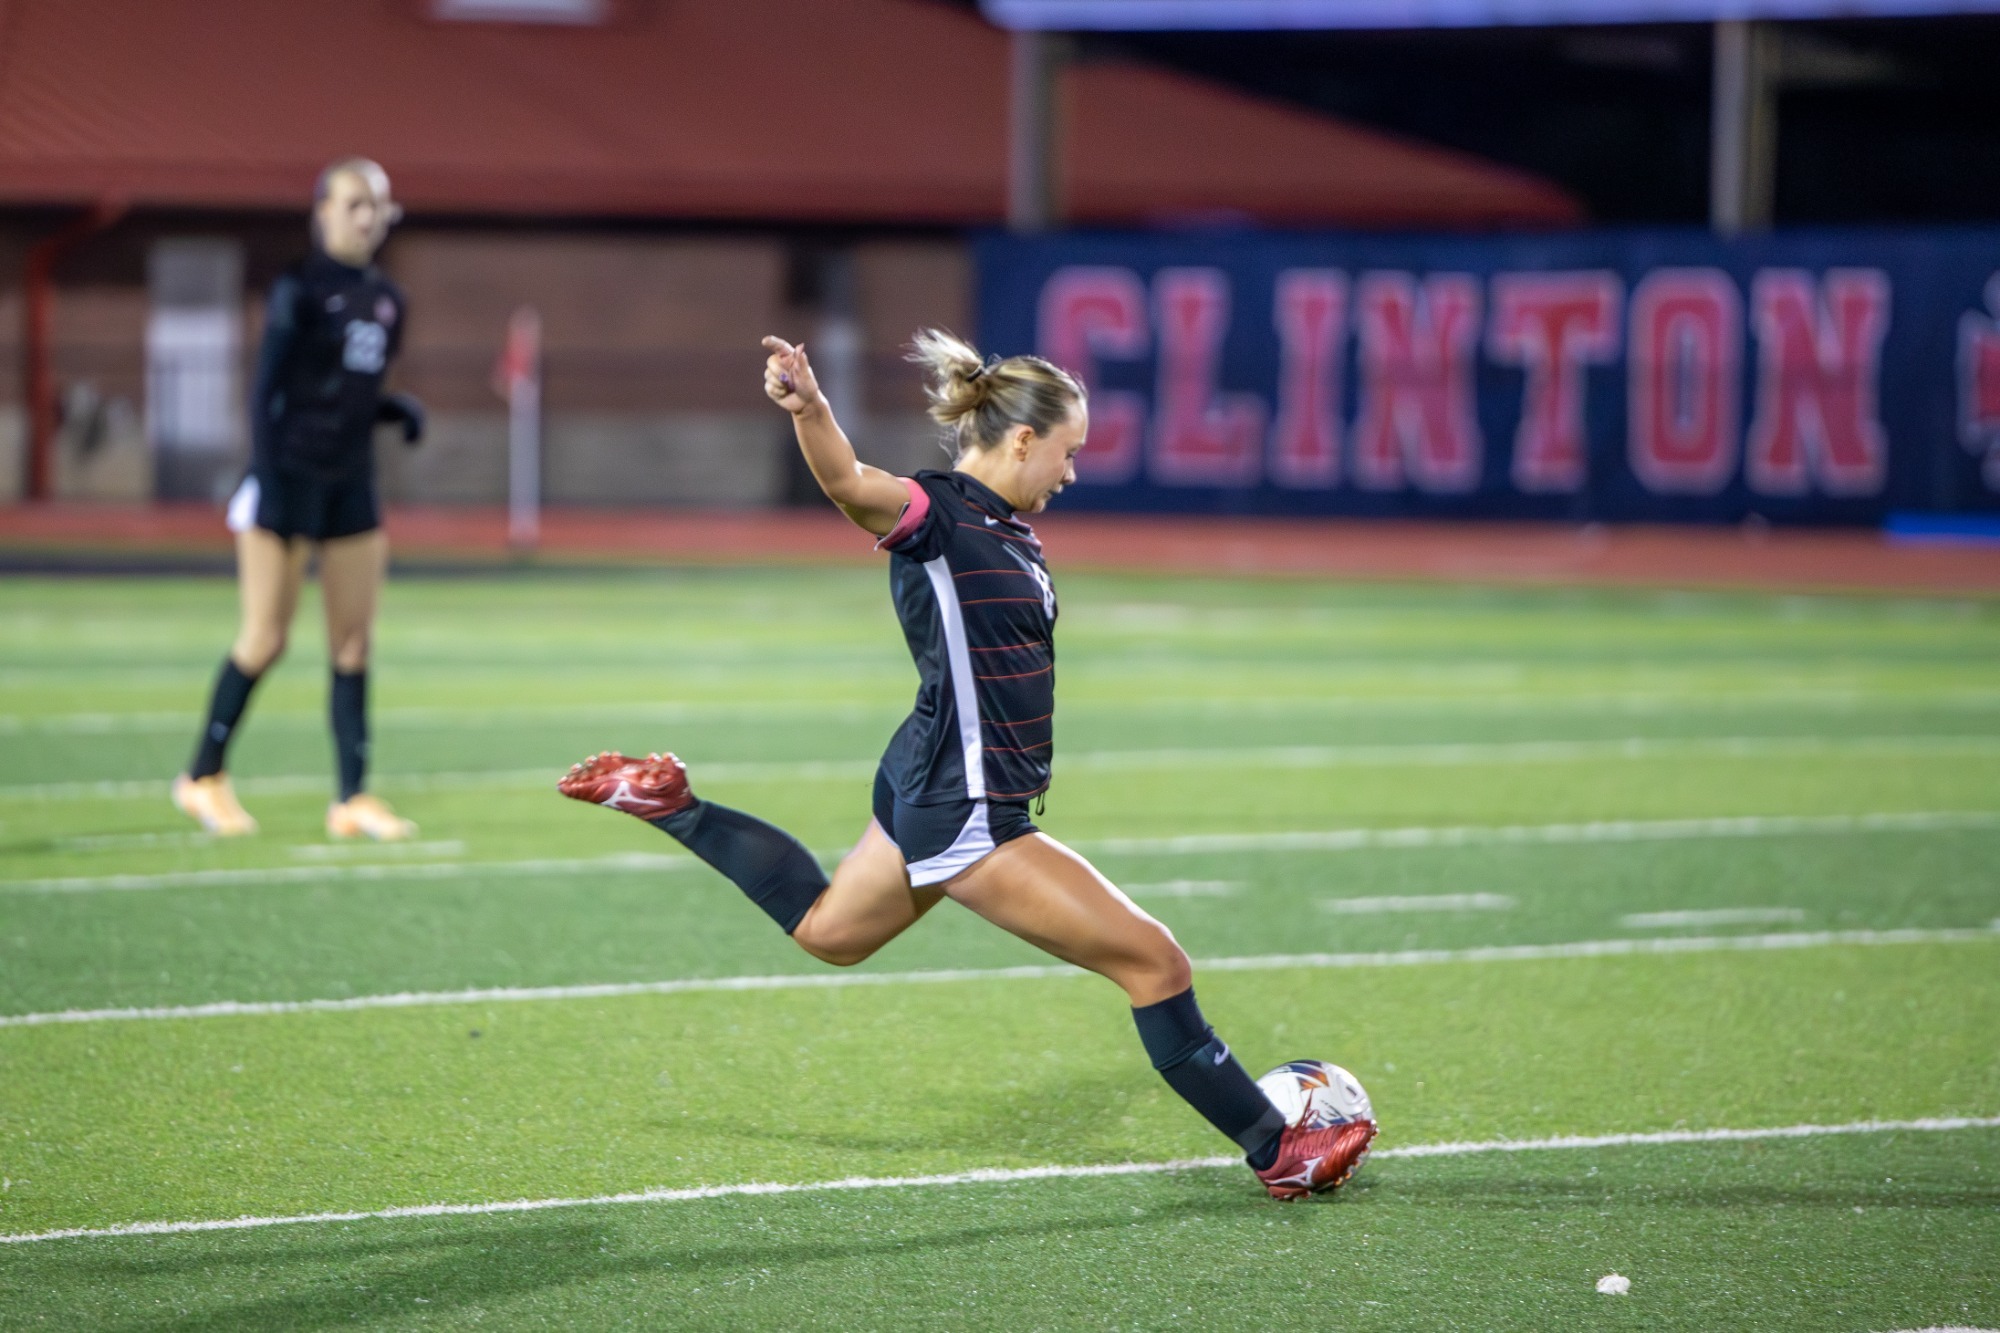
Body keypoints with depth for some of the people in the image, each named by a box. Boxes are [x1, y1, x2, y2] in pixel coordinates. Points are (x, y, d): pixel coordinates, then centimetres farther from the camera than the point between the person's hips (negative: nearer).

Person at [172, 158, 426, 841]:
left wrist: (400, 409, -2)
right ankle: (203, 777, 13)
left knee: (354, 643, 2)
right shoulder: (300, 290, -7)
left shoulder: (387, 300, 11)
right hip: (289, 473, -6)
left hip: (352, 483, 6)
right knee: (266, 638, -4)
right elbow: (265, 390, -10)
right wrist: (266, 481, -17)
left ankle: (353, 798, 4)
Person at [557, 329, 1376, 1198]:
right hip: (965, 816, -10)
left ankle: (665, 804, 35)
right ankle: (1278, 1151, 4)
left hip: (932, 792, 10)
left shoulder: (1008, 529, 9)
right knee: (1152, 961, -5)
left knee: (825, 928, 33)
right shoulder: (933, 514, -19)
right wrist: (808, 406, -59)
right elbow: (848, 482, -39)